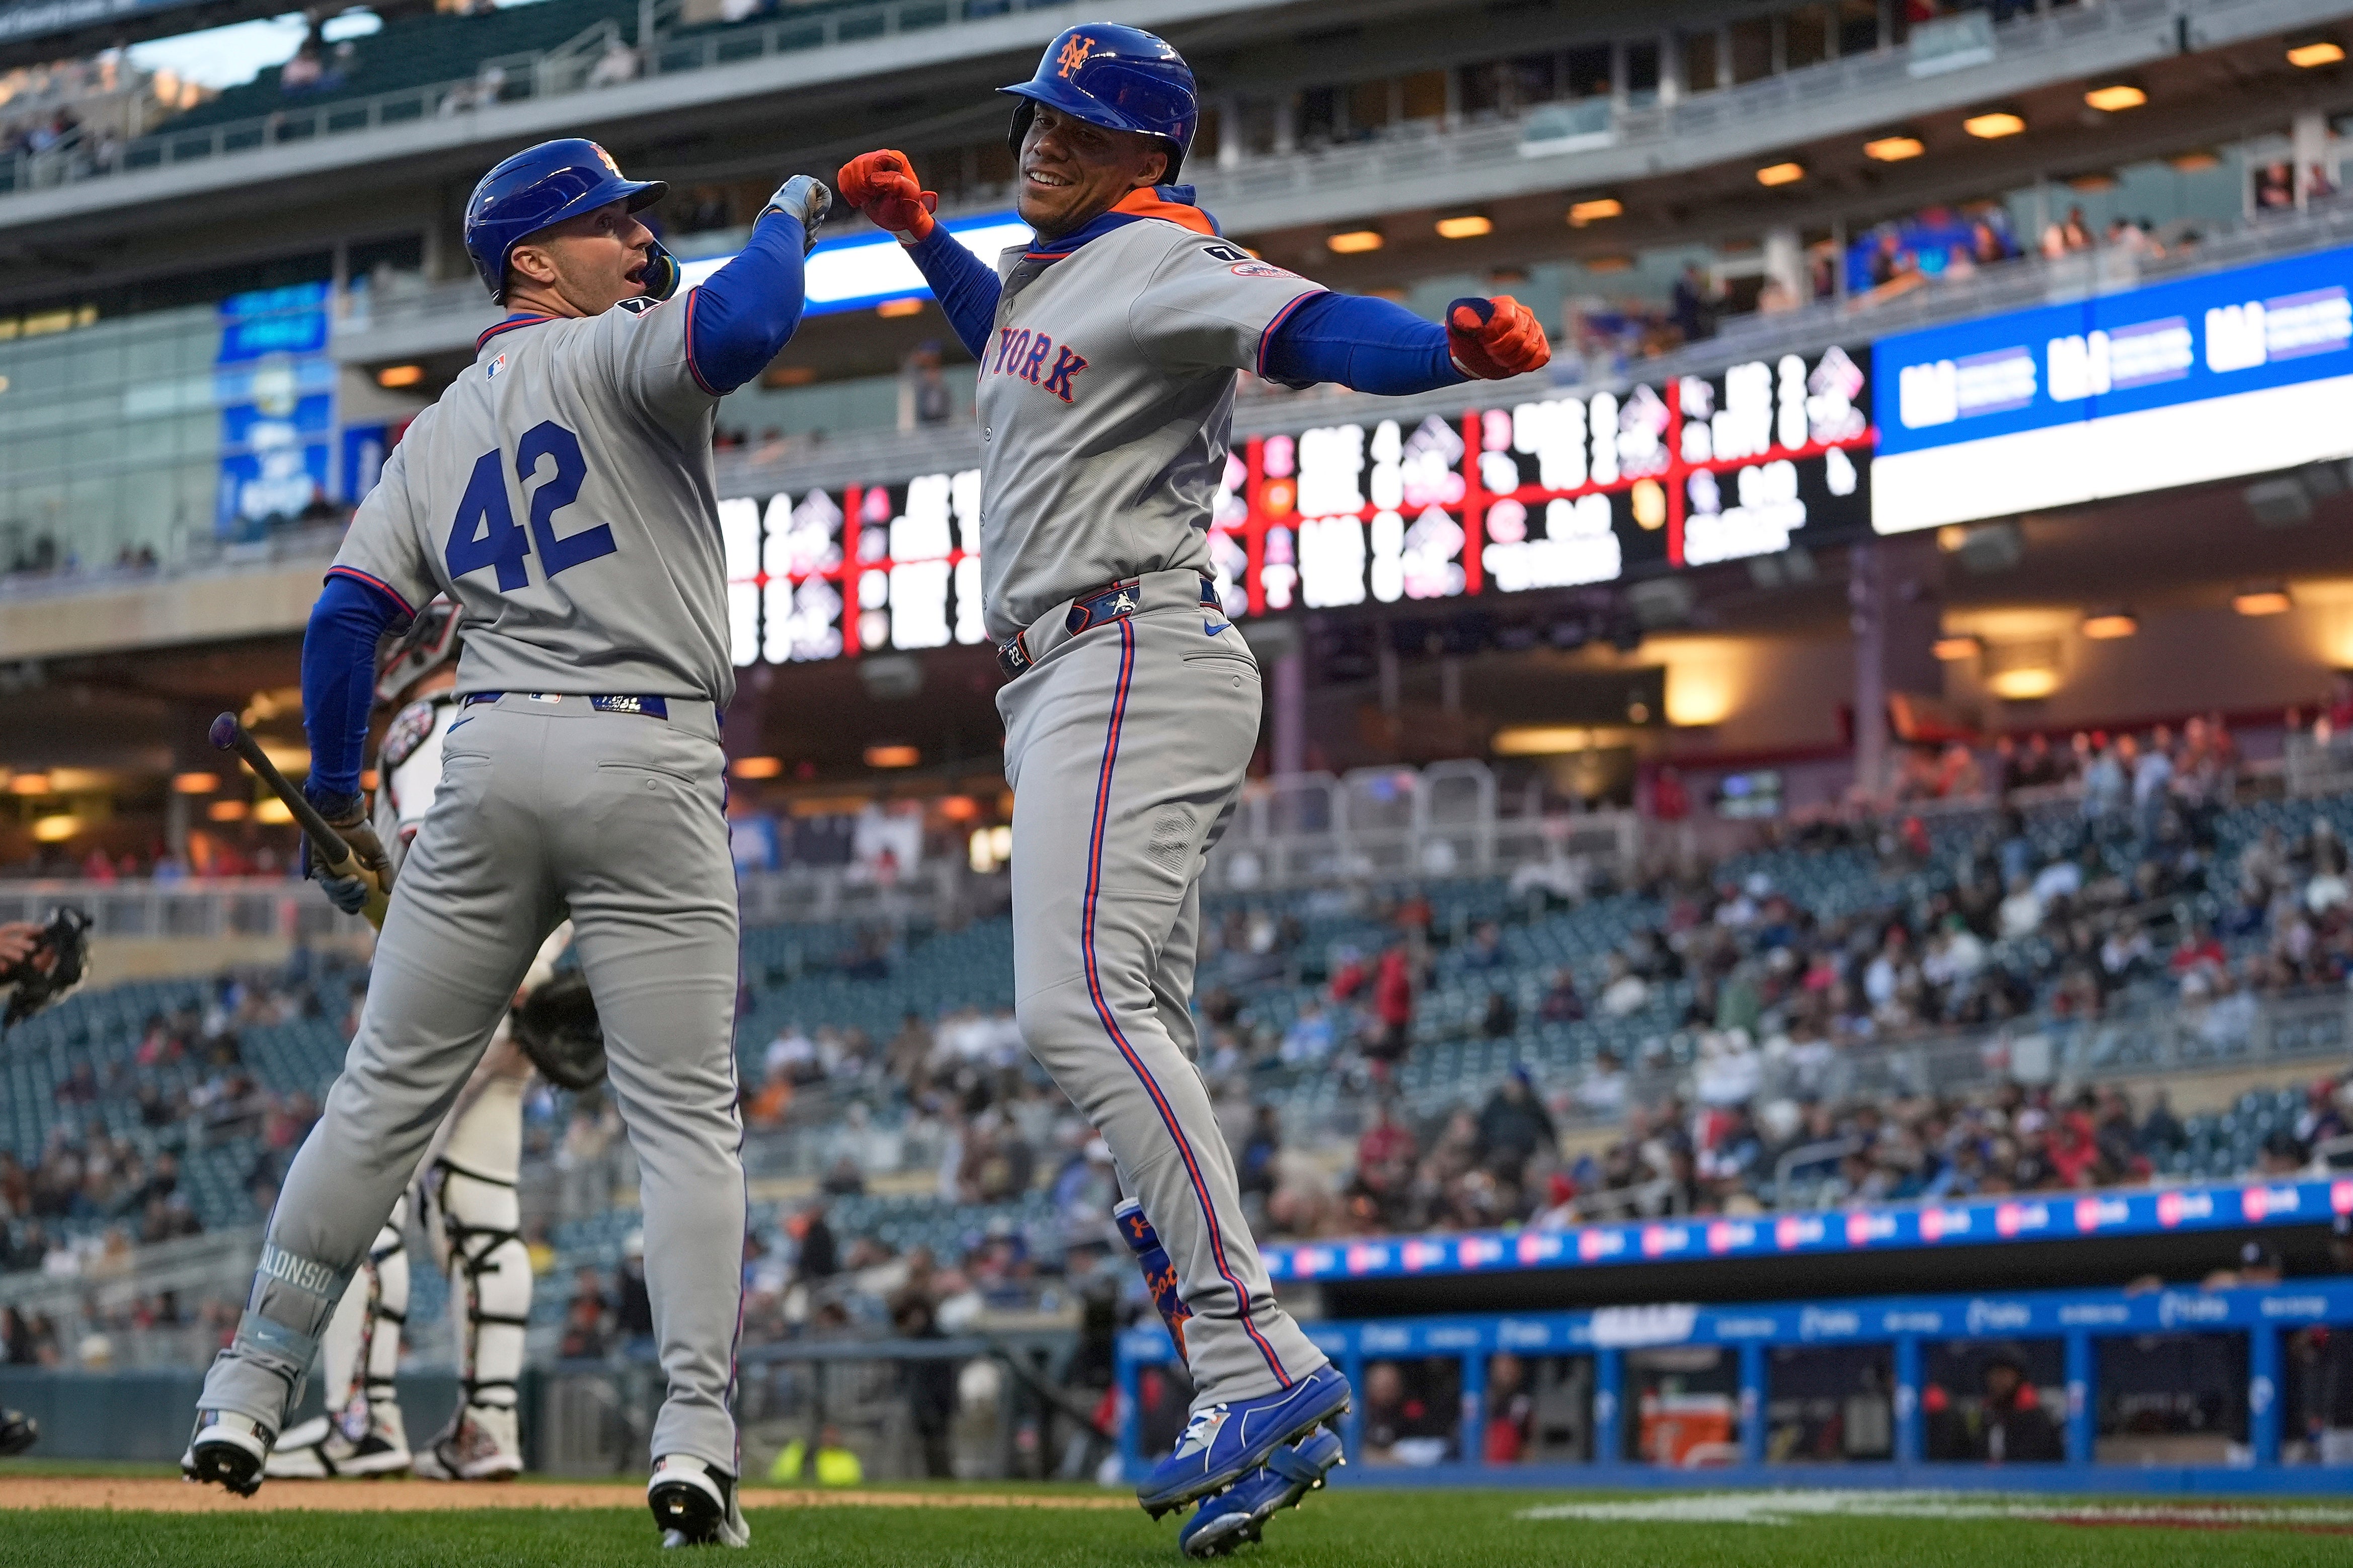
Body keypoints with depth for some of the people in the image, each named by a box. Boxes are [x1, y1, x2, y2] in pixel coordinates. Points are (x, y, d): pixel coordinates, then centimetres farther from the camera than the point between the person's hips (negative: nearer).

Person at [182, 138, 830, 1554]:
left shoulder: (438, 431, 17)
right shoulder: (608, 359, -2)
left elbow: (347, 615, 11)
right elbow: (744, 324, -23)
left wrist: (338, 802, 19)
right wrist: (789, 217, -2)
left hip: (491, 759, 5)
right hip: (647, 765, -5)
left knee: (390, 1090, 12)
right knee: (686, 1116, -2)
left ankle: (252, 1393, 15)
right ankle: (697, 1441, -11)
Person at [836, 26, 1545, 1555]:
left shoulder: (1167, 262, -11)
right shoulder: (1057, 261, 18)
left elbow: (1315, 327, -30)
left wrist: (1457, 348, -49)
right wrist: (922, 235, 30)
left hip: (1133, 663, -11)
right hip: (1060, 681, 11)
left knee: (1082, 1002, -25)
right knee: (1138, 1036, 8)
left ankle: (1260, 1355, -31)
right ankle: (1252, 1419, 7)